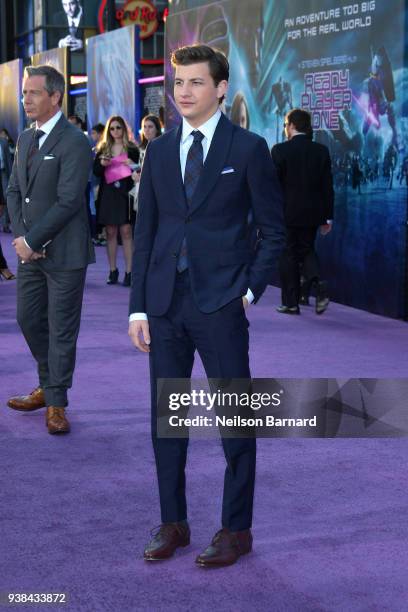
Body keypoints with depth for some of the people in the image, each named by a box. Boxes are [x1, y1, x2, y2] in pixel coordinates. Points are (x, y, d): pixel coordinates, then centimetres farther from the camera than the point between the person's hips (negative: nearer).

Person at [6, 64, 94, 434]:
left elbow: (68, 202, -19)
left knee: (62, 331, 2)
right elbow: (14, 191, 13)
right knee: (29, 320, 15)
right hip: (30, 250, 8)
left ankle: (56, 403, 14)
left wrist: (32, 241, -16)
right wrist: (20, 236, -3)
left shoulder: (75, 143, -13)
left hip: (63, 252, -7)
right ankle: (48, 386, 33)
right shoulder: (25, 140, 12)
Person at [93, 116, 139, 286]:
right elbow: (95, 171, 10)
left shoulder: (132, 149, 4)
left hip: (124, 193, -3)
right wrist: (101, 164, -10)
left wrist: (132, 165, -15)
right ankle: (113, 270, 9)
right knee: (110, 232, 3)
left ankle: (128, 271, -4)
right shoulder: (103, 149, 11)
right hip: (107, 194, 3)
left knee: (126, 231, -6)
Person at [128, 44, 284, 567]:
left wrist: (250, 289, -7)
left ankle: (236, 530, 15)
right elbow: (145, 231, 10)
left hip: (220, 304, -4)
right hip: (164, 302, 5)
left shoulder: (248, 148, -2)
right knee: (165, 417, 10)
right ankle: (173, 523, 24)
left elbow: (273, 229, 1)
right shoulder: (159, 150, 10)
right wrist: (138, 306, 5)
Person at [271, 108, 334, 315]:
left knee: (288, 256, 6)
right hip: (312, 213, 4)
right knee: (307, 249, 19)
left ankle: (291, 302, 10)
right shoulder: (321, 151, 2)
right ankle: (317, 285, -5)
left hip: (287, 213, -4)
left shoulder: (280, 150, -10)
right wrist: (327, 216, 9)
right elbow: (327, 186, 3)